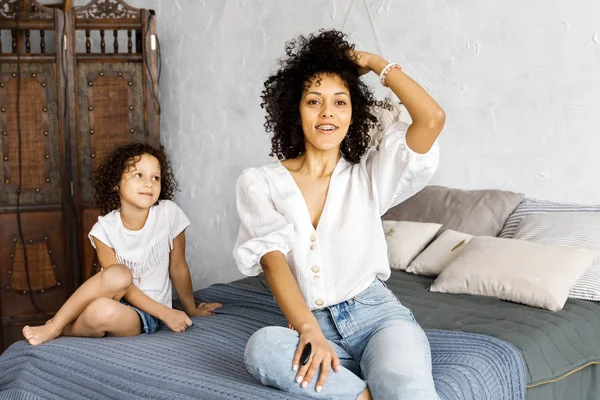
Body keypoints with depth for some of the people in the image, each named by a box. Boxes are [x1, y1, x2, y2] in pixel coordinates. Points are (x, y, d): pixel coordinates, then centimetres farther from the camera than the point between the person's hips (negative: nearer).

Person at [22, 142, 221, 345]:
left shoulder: (169, 213, -12)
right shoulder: (104, 229, -10)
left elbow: (178, 268, 0)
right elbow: (122, 284, -12)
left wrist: (191, 310, 11)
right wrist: (165, 312, -19)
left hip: (146, 317, -1)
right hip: (117, 301, 2)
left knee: (102, 312, -35)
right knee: (118, 275, -33)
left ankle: (62, 328, -5)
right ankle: (55, 326, -17)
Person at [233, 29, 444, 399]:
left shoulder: (367, 176, 6)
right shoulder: (260, 184, 4)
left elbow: (432, 119, -7)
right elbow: (273, 260, -10)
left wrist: (374, 62, 3)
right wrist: (310, 332, -25)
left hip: (378, 315, -1)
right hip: (314, 327, 2)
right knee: (262, 347, -35)